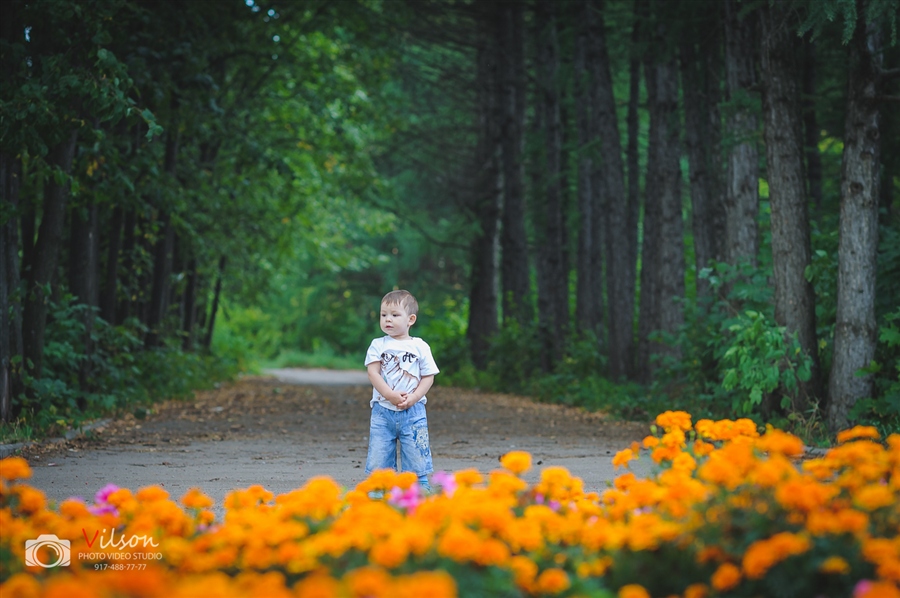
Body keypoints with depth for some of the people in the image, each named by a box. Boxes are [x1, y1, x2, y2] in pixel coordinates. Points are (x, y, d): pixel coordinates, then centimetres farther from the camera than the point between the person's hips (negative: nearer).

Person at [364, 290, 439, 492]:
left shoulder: (420, 346, 3)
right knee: (378, 460, 3)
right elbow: (373, 373, -5)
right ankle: (377, 494, 11)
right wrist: (391, 395, -17)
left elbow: (428, 376, 2)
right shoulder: (378, 345, 4)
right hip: (383, 410, 1)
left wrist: (413, 398, -12)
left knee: (416, 458, 2)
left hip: (413, 412, -1)